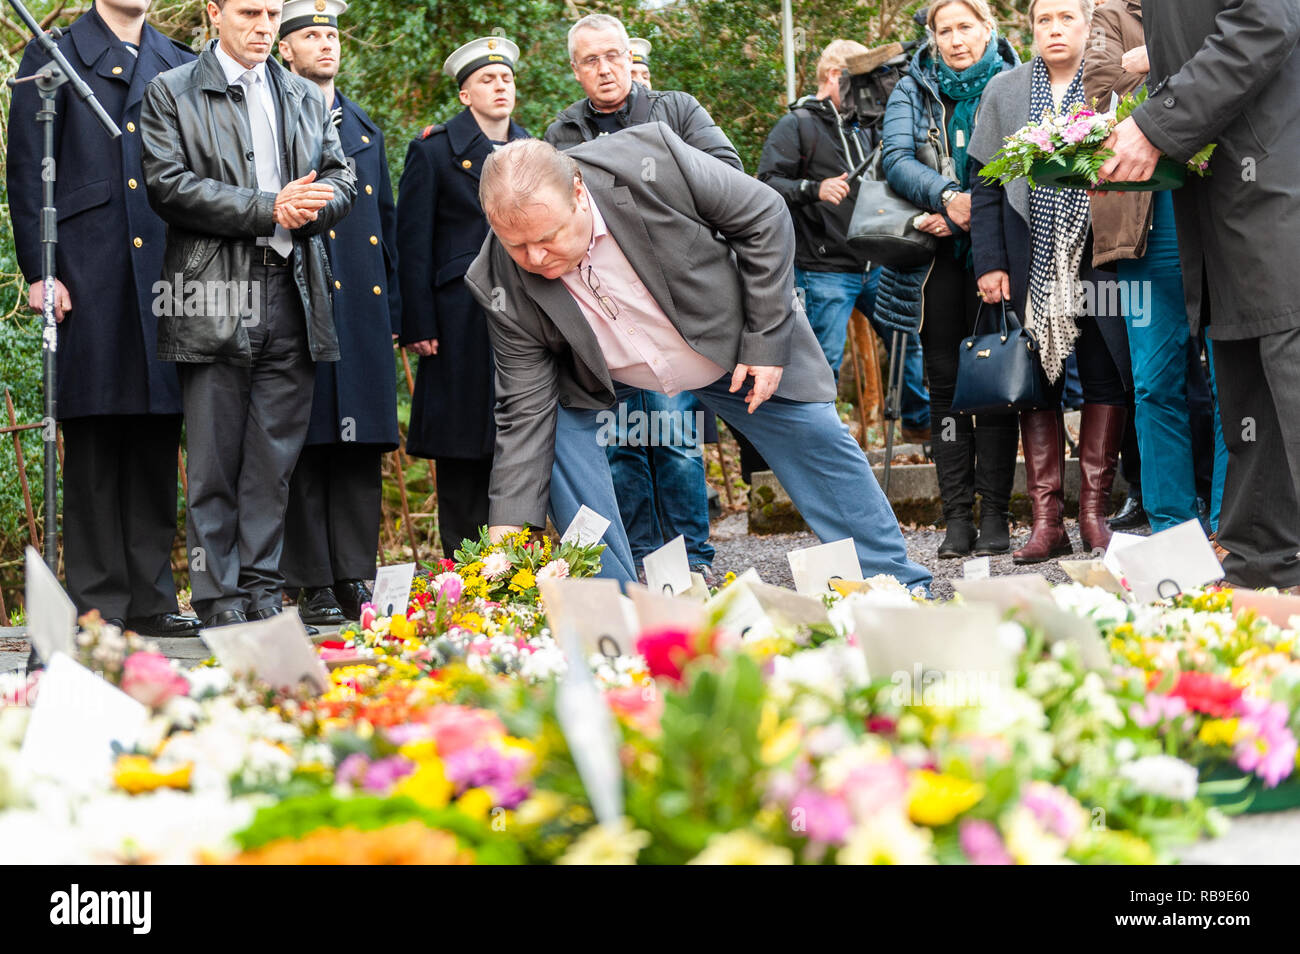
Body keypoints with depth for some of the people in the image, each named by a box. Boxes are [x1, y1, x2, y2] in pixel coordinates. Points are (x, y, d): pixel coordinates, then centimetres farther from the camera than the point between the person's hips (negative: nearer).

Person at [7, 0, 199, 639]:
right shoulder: (53, 56, 7)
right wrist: (38, 270, -7)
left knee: (158, 437, 4)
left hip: (166, 275, 4)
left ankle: (150, 600, 10)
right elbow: (26, 172, 1)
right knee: (94, 437, -1)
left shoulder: (183, 66, 17)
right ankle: (96, 605, 3)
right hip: (89, 273, -3)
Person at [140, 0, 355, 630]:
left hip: (292, 295, 4)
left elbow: (340, 179, 16)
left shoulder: (306, 99, 19)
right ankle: (218, 597, 4)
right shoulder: (172, 94, 4)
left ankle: (262, 589, 11)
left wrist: (307, 206, -8)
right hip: (214, 296, -4)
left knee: (275, 455, 4)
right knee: (214, 459, -2)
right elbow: (169, 185, -8)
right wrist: (268, 209, -12)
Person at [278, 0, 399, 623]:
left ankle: (355, 578, 8)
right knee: (306, 447, -4)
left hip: (364, 310, 6)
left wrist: (393, 309, 15)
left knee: (362, 448, 4)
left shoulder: (365, 132, 21)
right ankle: (313, 587, -1)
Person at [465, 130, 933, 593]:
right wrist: (509, 530, -26)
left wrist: (767, 341, -21)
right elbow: (526, 408, -20)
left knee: (820, 448, 5)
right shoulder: (500, 287, -28)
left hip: (738, 347, -1)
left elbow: (764, 216, -22)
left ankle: (900, 588, 26)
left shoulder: (649, 160, -36)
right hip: (614, 379, 1)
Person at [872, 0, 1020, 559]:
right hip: (934, 255, 3)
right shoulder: (914, 90, 10)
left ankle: (995, 514, 1)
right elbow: (895, 157, -4)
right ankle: (957, 515, 4)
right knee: (944, 379, 2)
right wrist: (946, 197, -21)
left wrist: (973, 213, -16)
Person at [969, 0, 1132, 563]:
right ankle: (1047, 520, 3)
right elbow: (985, 184, 9)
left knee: (1105, 379, -2)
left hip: (1099, 258, -1)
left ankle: (1094, 512, 6)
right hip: (1032, 261, 1)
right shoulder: (1004, 92, 10)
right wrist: (990, 263, 1)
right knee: (1037, 384, 1)